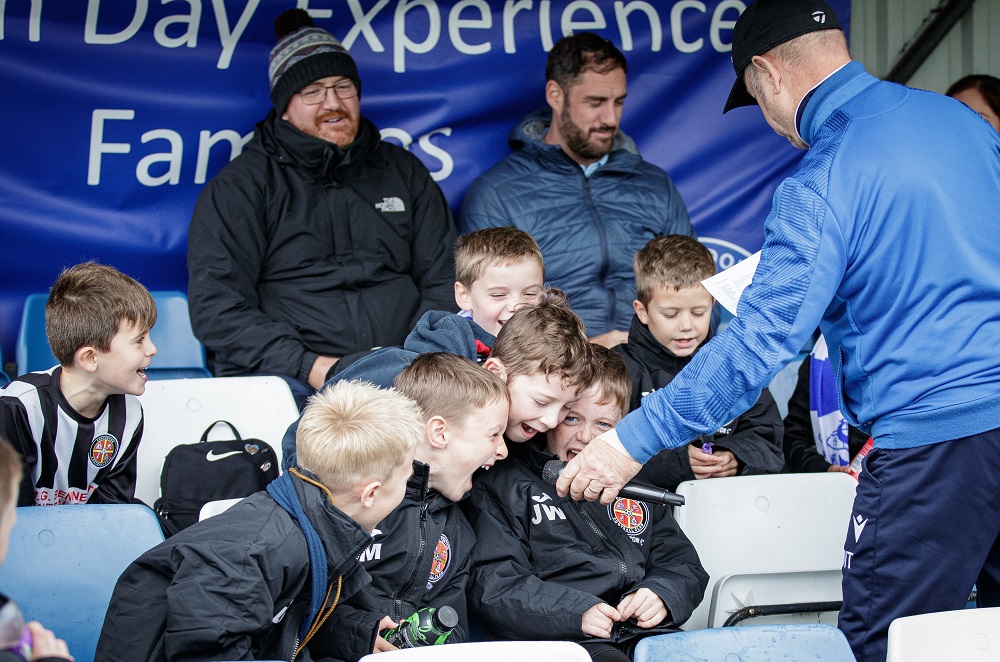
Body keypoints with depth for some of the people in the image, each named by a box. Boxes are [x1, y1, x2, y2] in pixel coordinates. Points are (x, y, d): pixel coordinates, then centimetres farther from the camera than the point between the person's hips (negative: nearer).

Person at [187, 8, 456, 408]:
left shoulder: (404, 173, 22)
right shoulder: (241, 184, 11)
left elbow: (446, 281, 19)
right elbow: (215, 305, 0)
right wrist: (310, 367, -12)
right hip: (288, 379, -2)